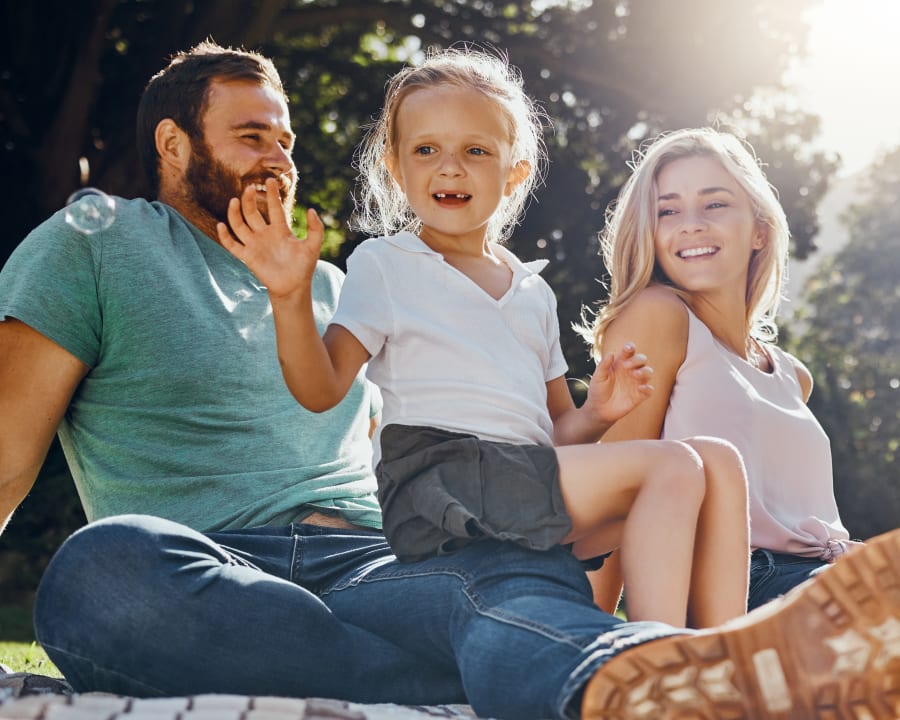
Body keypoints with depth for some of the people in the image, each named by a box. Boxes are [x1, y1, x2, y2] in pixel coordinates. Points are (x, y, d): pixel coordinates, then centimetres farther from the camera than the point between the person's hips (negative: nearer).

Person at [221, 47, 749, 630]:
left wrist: (595, 413, 4)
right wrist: (292, 298, -22)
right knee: (672, 465, -21)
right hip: (437, 481, -7)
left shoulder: (533, 291, 23)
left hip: (530, 488, 7)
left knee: (719, 461, -7)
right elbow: (322, 389, -6)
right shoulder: (384, 265, 6)